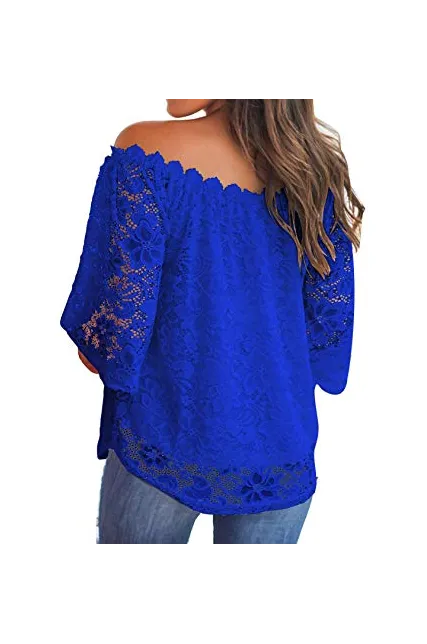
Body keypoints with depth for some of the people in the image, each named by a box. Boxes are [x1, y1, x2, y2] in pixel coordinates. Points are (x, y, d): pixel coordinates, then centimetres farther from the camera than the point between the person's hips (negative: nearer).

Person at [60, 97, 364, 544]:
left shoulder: (147, 149, -14)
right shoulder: (317, 162, -2)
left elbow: (123, 302, -16)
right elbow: (332, 311, 3)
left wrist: (96, 347, 5)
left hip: (164, 440, -3)